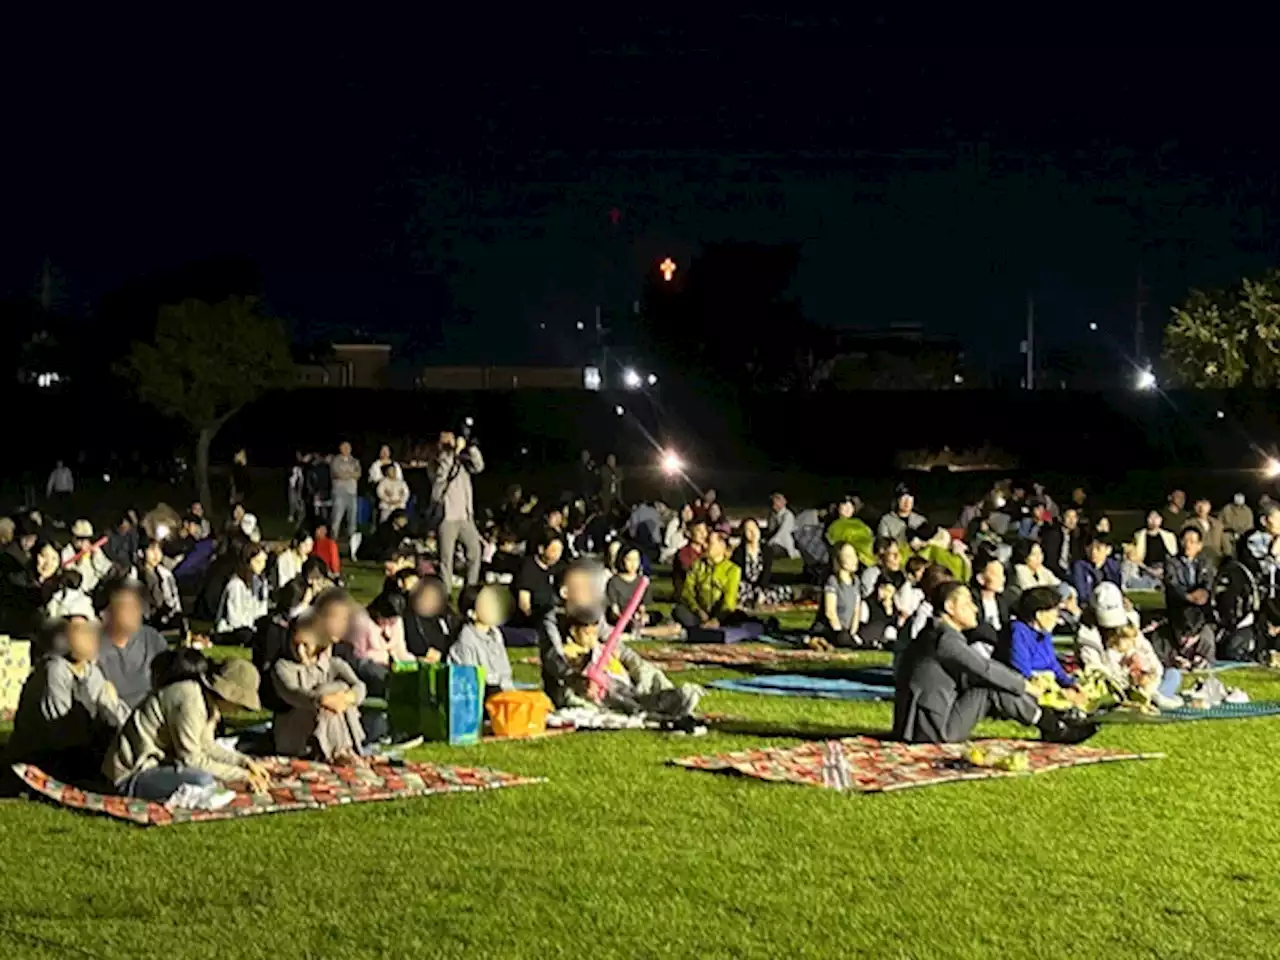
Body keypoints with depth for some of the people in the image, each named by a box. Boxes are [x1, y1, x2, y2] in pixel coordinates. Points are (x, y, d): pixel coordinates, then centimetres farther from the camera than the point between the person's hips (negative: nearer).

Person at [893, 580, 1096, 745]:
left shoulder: (938, 635, 16)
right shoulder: (945, 639, -15)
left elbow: (983, 667, 18)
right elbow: (985, 670, -15)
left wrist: (1025, 682, 12)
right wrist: (1026, 686, -3)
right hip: (930, 730, -10)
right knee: (995, 690, -11)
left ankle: (1052, 721, 8)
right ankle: (1055, 729, -1)